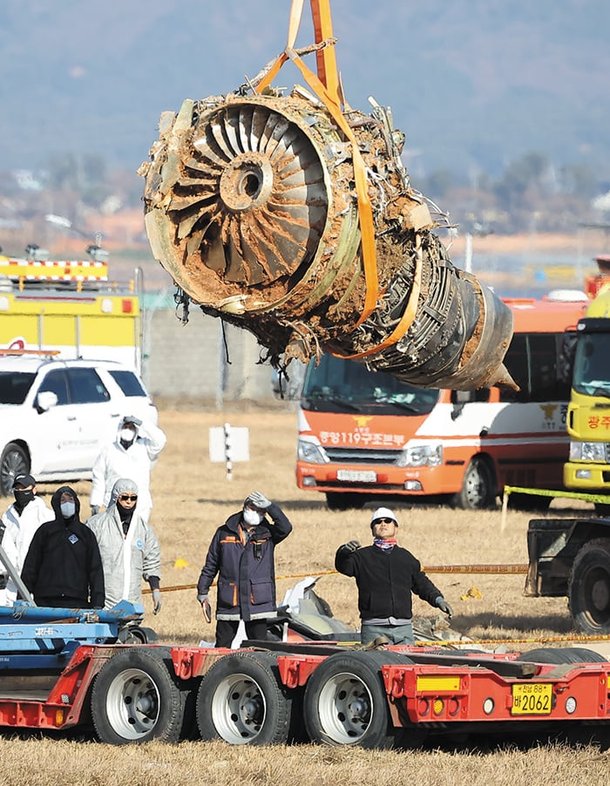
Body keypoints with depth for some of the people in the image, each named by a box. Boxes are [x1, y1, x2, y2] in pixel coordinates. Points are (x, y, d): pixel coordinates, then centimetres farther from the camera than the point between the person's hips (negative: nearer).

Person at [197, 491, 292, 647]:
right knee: (222, 648, 1)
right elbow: (210, 566, 13)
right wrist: (203, 595, 10)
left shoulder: (267, 534, 6)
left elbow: (285, 528, -15)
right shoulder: (224, 533, 9)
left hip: (257, 603, -1)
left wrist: (268, 505, -18)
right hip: (228, 603, 1)